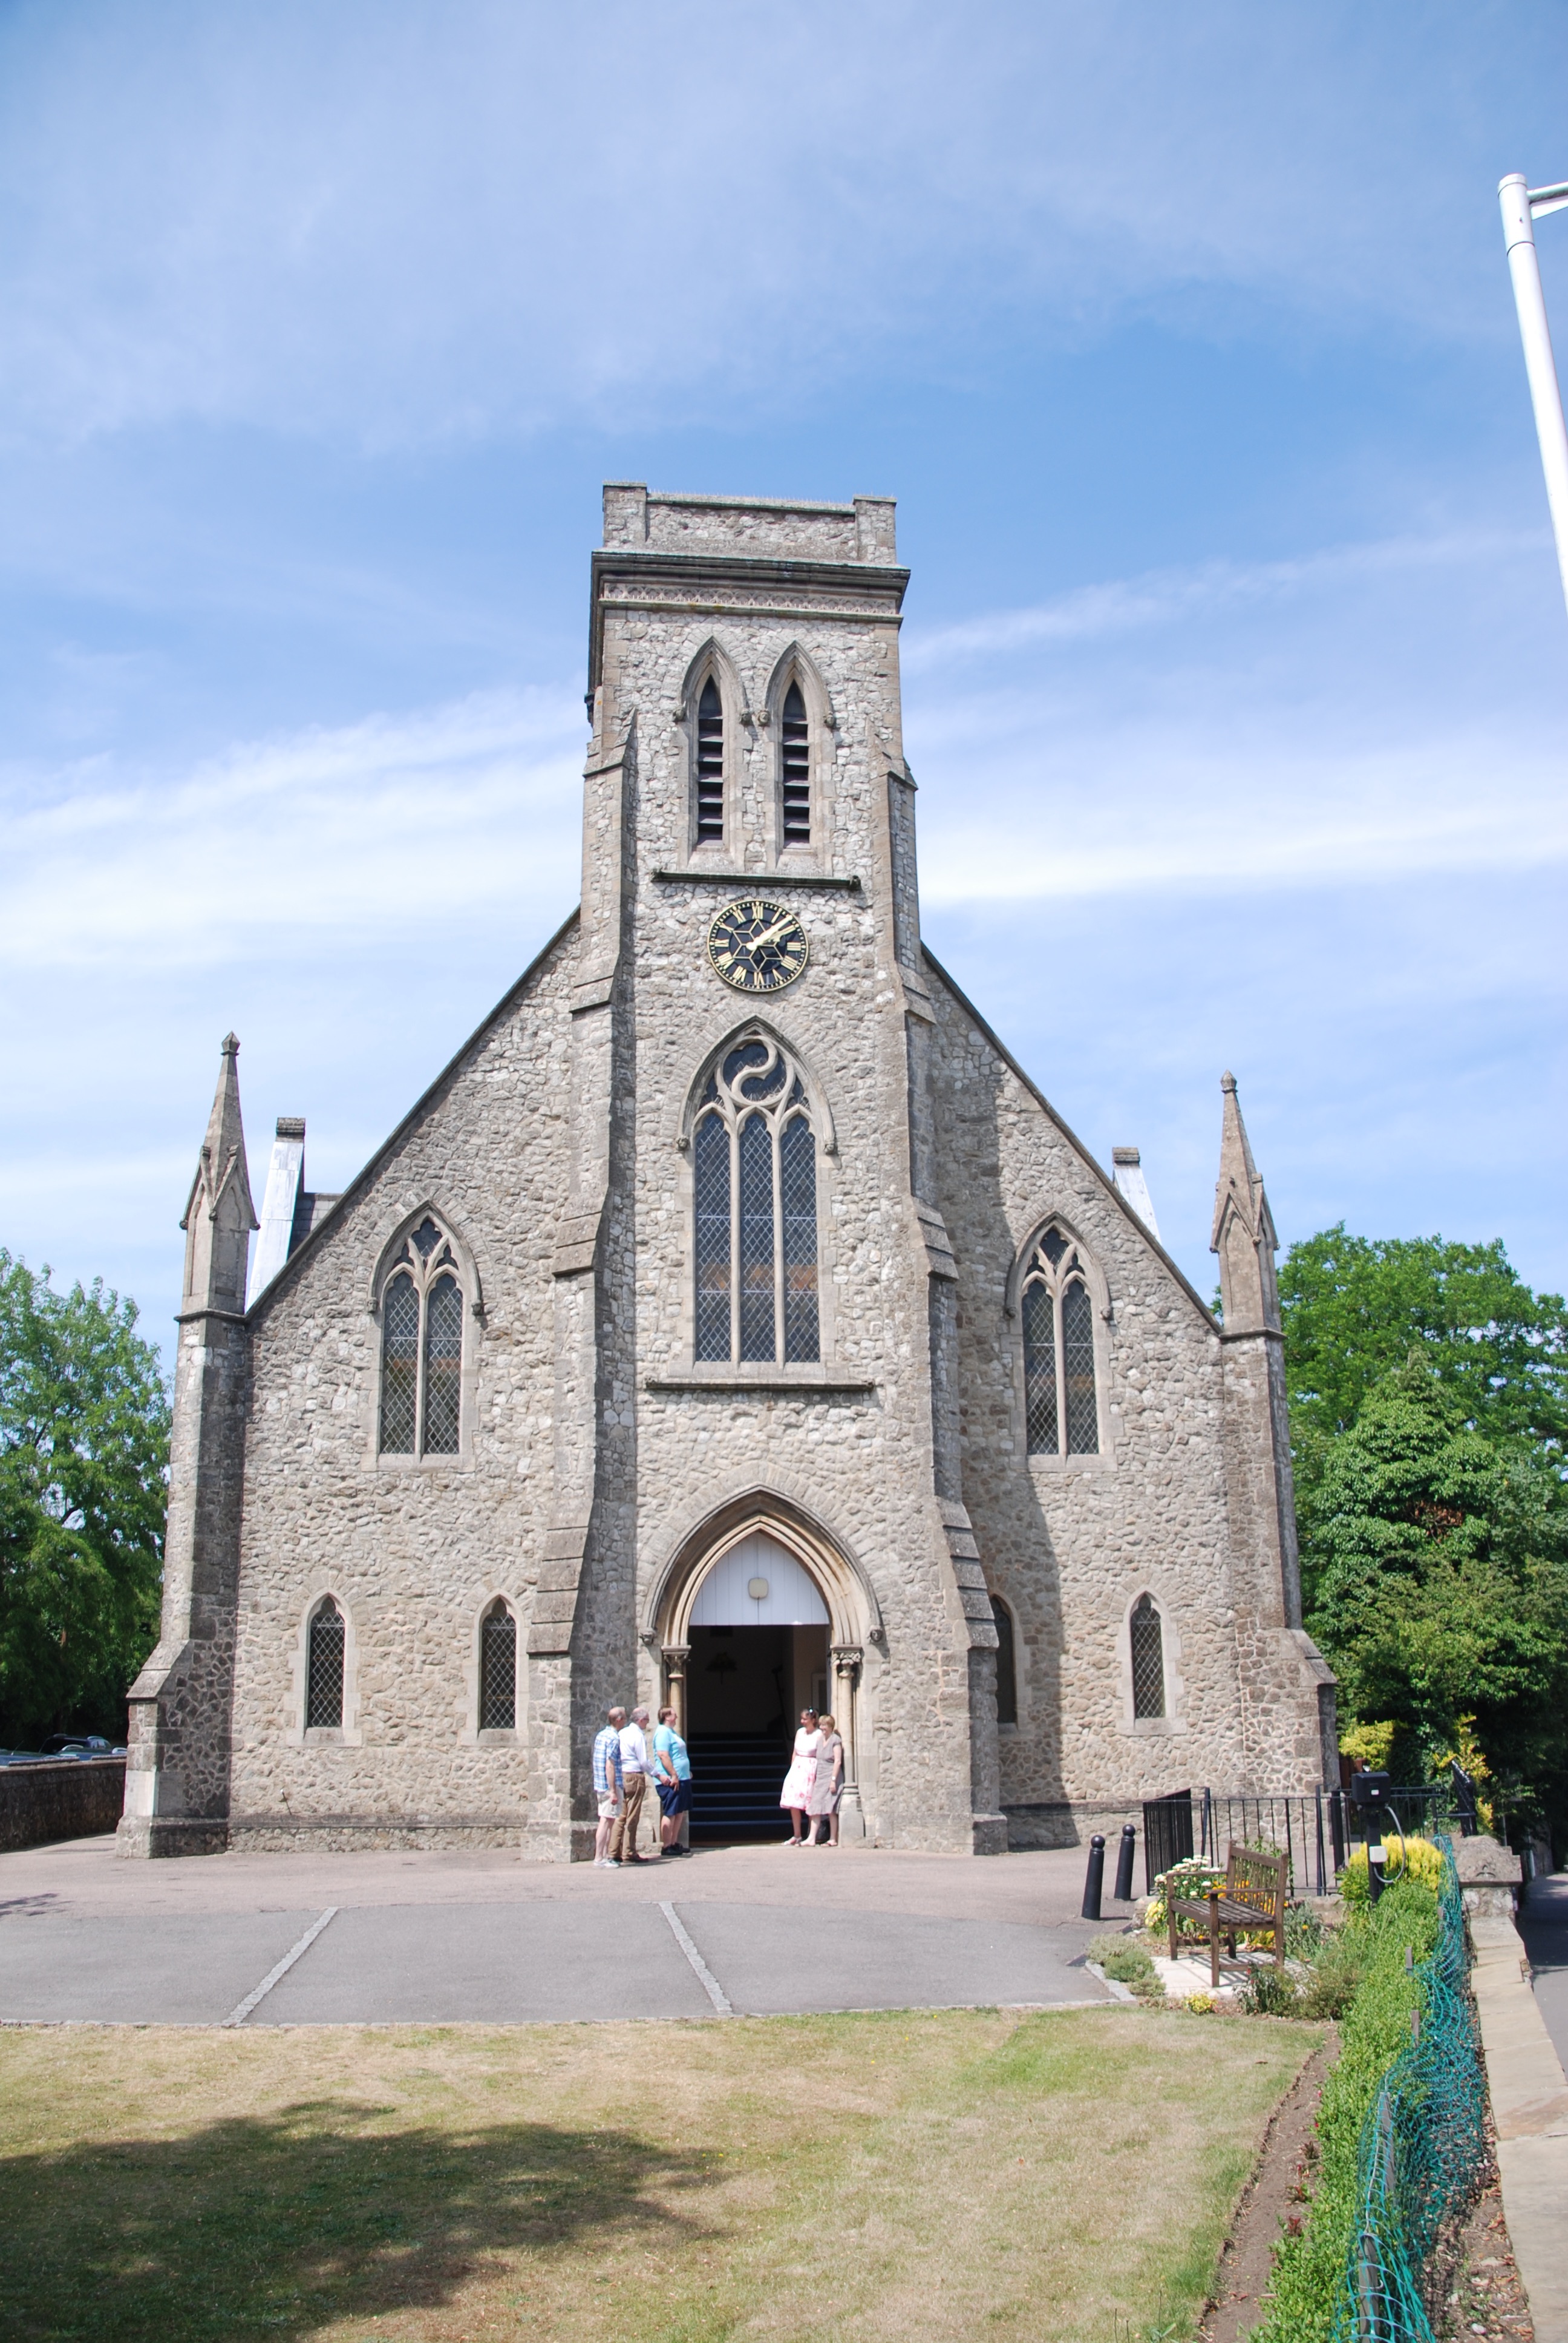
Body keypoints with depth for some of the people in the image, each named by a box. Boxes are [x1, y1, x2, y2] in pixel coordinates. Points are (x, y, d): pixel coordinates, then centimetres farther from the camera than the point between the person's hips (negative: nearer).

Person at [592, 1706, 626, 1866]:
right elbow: (610, 1765, -20)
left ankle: (604, 1856, 18)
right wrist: (613, 1791, -20)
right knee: (607, 1821, -6)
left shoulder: (602, 1734, 13)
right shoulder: (614, 1738, -15)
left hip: (600, 1785, 9)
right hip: (610, 1785, -9)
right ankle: (599, 1859, -5)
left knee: (607, 1821, 14)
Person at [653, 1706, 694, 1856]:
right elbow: (663, 1755, -23)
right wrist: (674, 1776, -25)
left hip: (681, 1779, 10)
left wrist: (687, 1772, 27)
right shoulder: (663, 1733, -14)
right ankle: (667, 1847, -3)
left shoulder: (671, 1732, 19)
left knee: (679, 1812, 13)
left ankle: (675, 1843, 19)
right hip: (670, 1781, -10)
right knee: (670, 1814, -7)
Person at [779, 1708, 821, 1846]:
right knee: (793, 1804, 3)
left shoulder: (818, 1735, -7)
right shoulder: (800, 1732, 9)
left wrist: (818, 1776, -13)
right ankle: (797, 1836, 14)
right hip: (797, 1769, 6)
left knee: (810, 1805, -2)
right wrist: (792, 1769, 11)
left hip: (811, 1770, -6)